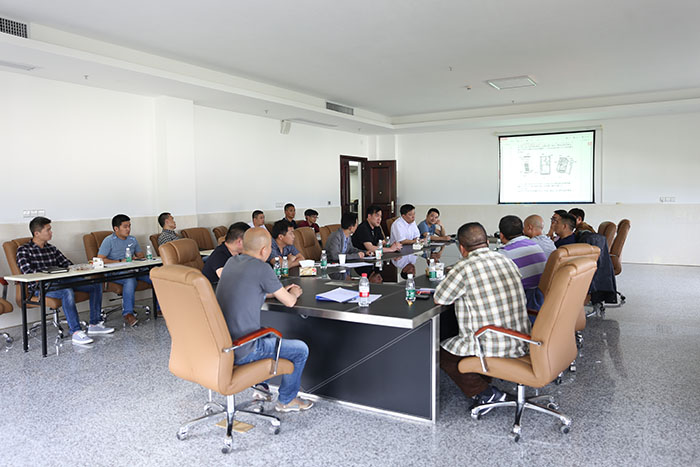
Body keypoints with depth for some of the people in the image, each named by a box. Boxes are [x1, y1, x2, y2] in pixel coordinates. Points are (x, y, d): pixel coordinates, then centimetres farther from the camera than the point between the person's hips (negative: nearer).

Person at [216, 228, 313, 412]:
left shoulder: (232, 262, 7)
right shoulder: (261, 268, -16)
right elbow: (289, 302, -5)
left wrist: (280, 291, 24)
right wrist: (294, 293, 18)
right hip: (242, 352, -9)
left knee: (268, 335, 35)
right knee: (301, 350, 7)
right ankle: (286, 400, 24)